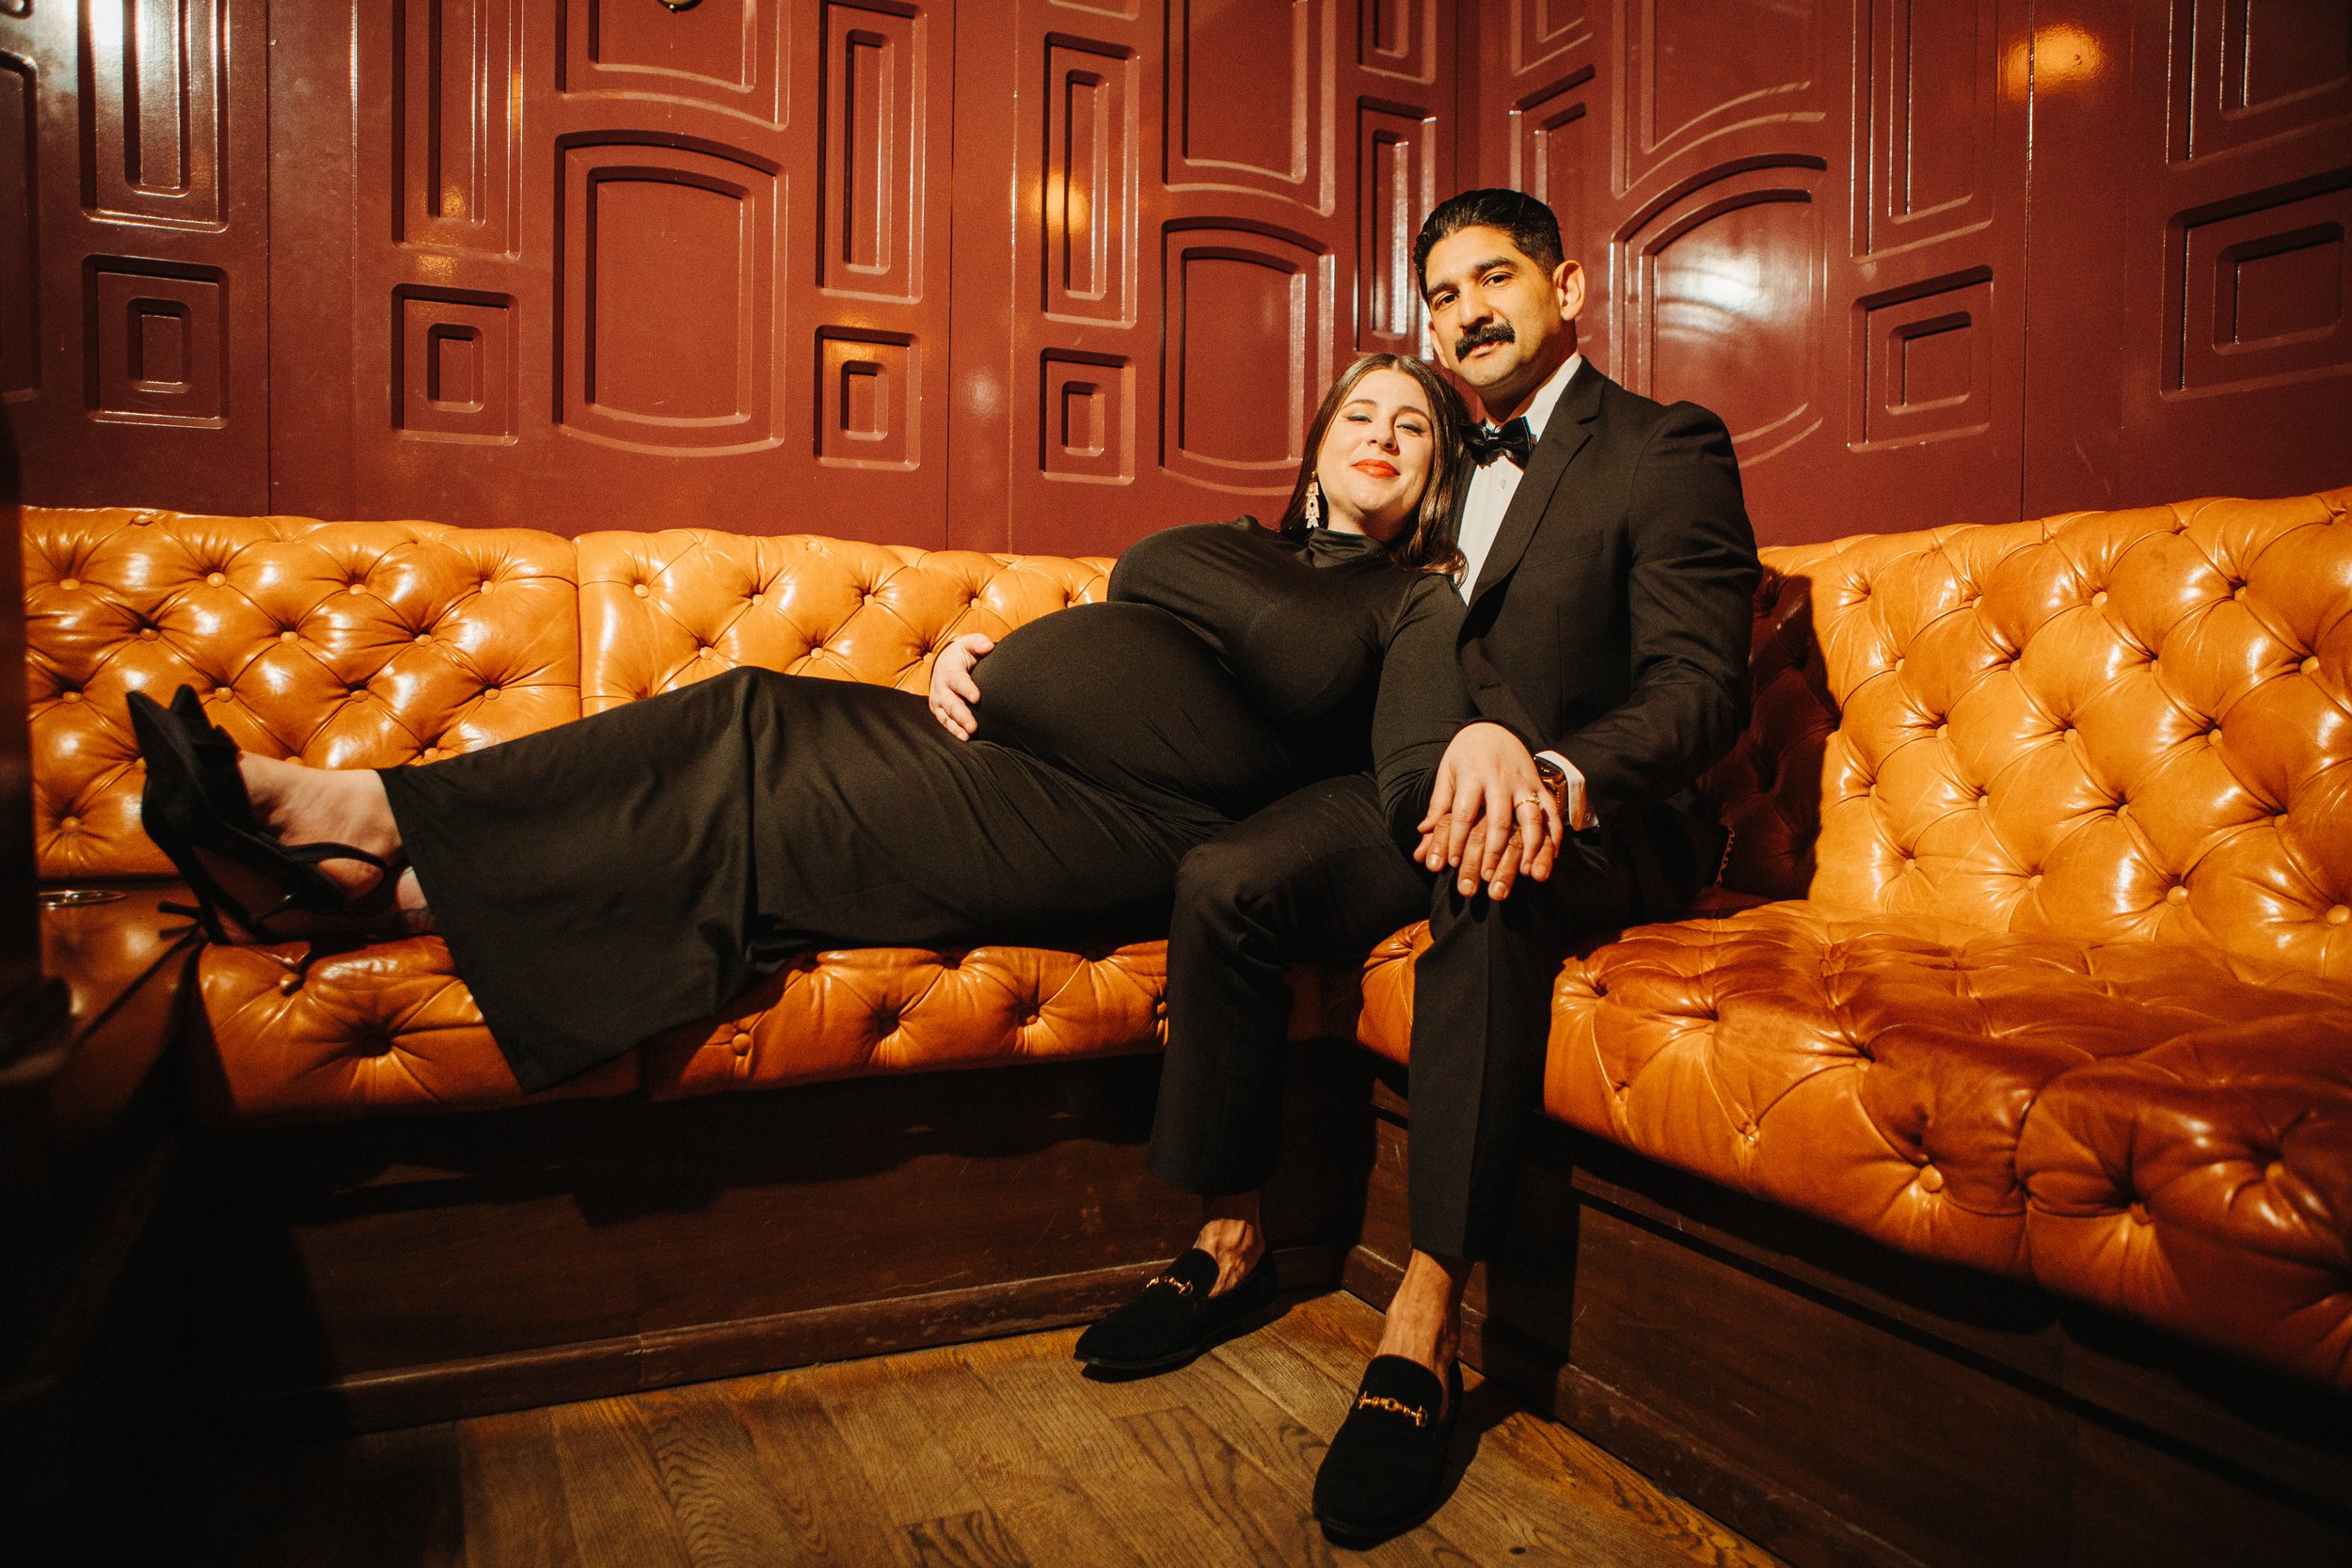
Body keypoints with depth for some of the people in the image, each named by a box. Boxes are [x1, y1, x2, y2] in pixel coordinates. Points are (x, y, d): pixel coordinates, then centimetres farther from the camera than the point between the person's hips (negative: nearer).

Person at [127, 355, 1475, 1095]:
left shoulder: (1421, 600, 8)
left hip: (1119, 829, -7)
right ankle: (367, 819, -17)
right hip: (993, 744, 7)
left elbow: (1418, 760, -12)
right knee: (748, 721, -13)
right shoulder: (1222, 547, 28)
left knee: (767, 788, -21)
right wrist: (975, 653, 7)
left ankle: (392, 875, -17)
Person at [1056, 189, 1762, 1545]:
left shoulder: (1667, 449, 0)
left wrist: (1550, 768, -33)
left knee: (1487, 885, -39)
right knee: (1224, 880, -22)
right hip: (1427, 779, 5)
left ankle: (1424, 1331, -32)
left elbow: (1702, 689, -13)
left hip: (1598, 819, -5)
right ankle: (1230, 1243, -7)